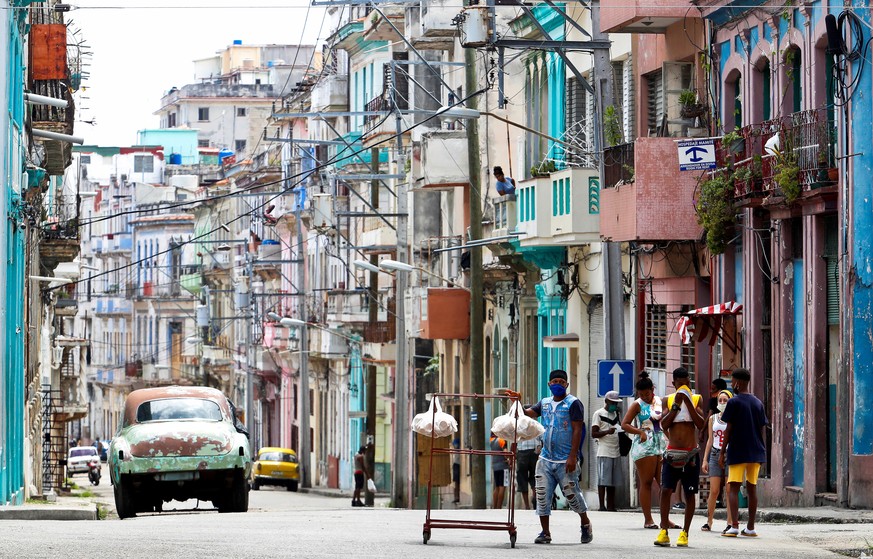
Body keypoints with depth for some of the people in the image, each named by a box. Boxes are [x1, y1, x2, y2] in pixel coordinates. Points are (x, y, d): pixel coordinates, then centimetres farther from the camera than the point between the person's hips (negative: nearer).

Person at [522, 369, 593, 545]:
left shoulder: (573, 403, -5)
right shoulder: (545, 403, 14)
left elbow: (577, 430, -11)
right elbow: (529, 413, 3)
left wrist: (573, 456, -18)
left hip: (565, 461, -5)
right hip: (546, 459, 5)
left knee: (572, 493, 1)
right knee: (542, 496, 1)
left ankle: (585, 524, 24)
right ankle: (545, 533, 7)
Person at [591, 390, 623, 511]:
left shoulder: (615, 414, 19)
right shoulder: (599, 414, -2)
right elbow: (594, 434, -7)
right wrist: (607, 432, -23)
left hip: (616, 452, 7)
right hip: (604, 453, -7)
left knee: (613, 482, 5)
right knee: (603, 480, -7)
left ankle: (611, 505, 7)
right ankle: (602, 505, -6)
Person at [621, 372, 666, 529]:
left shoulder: (660, 402, 14)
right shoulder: (637, 405, -1)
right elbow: (624, 424, -7)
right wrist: (640, 432, -21)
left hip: (661, 445, 5)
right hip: (644, 446, -5)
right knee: (646, 482, -4)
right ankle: (648, 519, -3)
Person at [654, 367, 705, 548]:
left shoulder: (697, 399, 3)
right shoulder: (669, 400, 6)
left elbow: (701, 424, -9)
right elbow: (664, 425, -5)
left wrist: (688, 403, -15)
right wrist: (676, 405, -13)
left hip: (691, 453, -1)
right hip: (672, 452, 1)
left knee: (689, 493, 1)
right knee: (666, 490, -8)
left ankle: (685, 533, 7)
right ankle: (664, 532, -6)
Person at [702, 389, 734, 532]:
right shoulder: (713, 419, 11)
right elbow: (710, 440, 15)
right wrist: (705, 459, 10)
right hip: (715, 455, 2)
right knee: (714, 491, -2)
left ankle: (730, 523, -2)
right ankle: (709, 522, 5)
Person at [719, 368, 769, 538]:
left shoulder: (734, 402, -7)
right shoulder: (758, 403, 9)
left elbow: (728, 429, -8)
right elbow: (762, 430, 11)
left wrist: (723, 452, -2)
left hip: (737, 452, -5)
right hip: (756, 453, 5)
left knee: (733, 488, -6)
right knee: (752, 488, 11)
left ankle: (734, 526, -19)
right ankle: (750, 527, 12)